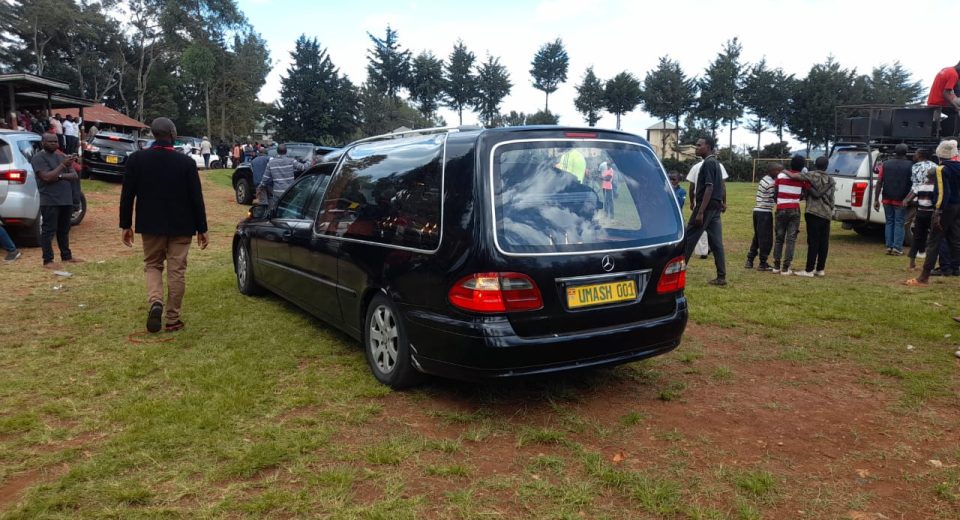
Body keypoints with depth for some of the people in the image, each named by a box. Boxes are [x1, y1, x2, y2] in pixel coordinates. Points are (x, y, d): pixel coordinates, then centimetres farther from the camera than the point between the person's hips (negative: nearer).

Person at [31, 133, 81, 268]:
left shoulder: (62, 156, 14)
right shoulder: (39, 158, -6)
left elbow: (75, 176, 5)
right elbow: (47, 177, -18)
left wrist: (60, 176, -13)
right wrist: (63, 166, -20)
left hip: (66, 200, 6)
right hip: (49, 202, -6)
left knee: (64, 230, 14)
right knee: (48, 231, -4)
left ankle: (66, 256, 23)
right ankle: (48, 260, -1)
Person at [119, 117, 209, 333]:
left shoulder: (136, 159, -5)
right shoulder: (186, 162, -10)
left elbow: (127, 195, -2)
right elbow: (196, 198, -7)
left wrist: (125, 225, 8)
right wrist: (202, 229, 1)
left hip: (151, 225, 2)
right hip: (180, 226, -1)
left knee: (152, 265, 18)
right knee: (176, 271, 7)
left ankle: (155, 301, -7)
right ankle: (172, 319, 12)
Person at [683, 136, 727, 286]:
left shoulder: (708, 163, -14)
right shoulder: (716, 163, 16)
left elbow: (709, 188, -21)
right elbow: (721, 187, 22)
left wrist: (700, 212, -23)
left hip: (707, 207, -9)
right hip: (715, 208, 9)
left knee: (689, 239, -4)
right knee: (716, 242, 7)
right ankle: (721, 277, 7)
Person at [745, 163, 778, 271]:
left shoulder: (763, 180, 15)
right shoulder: (771, 183, -13)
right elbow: (776, 200, -13)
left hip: (757, 210, 9)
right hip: (765, 212, -9)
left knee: (757, 237, 15)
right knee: (766, 239, -2)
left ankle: (749, 261, 17)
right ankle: (763, 264, 2)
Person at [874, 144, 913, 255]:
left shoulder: (885, 164, 2)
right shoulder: (910, 166, -5)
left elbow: (879, 182, -2)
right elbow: (913, 184, -5)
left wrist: (876, 199, 0)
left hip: (887, 199, 2)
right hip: (901, 200, -2)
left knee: (889, 222, 12)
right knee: (899, 223, 4)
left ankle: (889, 247, 10)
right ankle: (897, 247, 1)